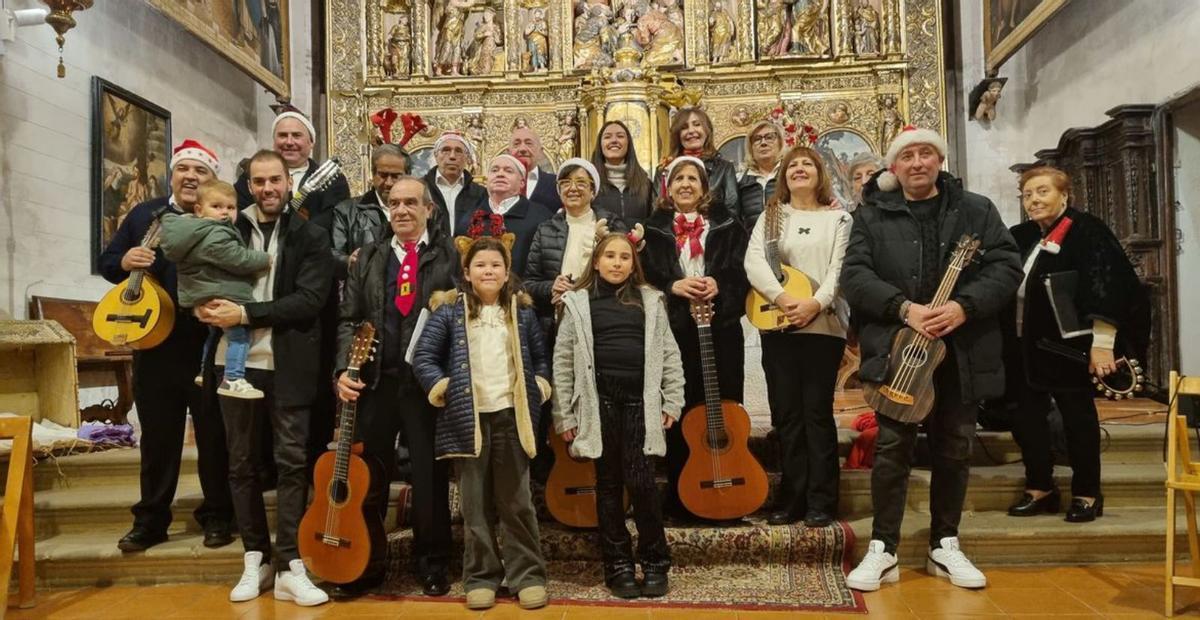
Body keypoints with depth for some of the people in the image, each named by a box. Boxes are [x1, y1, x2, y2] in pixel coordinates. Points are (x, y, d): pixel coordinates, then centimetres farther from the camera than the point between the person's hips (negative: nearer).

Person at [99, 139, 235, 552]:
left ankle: (217, 516, 19)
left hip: (213, 345, -3)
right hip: (155, 344, 4)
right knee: (157, 434, 13)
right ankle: (150, 519, 25)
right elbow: (106, 262, 13)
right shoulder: (144, 215, 10)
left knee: (215, 434, 6)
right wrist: (124, 261, -9)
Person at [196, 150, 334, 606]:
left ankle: (288, 567, 7)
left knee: (291, 461, -1)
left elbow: (309, 300, -11)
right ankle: (255, 559, 22)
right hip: (237, 361, 3)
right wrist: (207, 308, -5)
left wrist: (245, 313, -17)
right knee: (242, 463, 9)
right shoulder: (228, 230, 9)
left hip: (288, 365, -3)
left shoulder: (310, 236, 0)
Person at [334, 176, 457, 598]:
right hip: (376, 379, 3)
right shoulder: (369, 257, 13)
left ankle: (432, 564, 23)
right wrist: (344, 369, -2)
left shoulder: (450, 255, 2)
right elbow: (349, 319, 10)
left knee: (430, 477, 6)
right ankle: (365, 564, 25)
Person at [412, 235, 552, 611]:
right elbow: (423, 357, 2)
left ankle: (528, 575, 16)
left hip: (512, 416, 1)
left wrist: (539, 389, 0)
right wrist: (442, 390, -7)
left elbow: (541, 359, 14)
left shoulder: (522, 312, 8)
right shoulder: (450, 311, 2)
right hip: (469, 418, -1)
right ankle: (480, 577, 19)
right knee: (475, 503, 8)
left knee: (516, 501, 6)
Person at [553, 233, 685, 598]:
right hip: (599, 400, 0)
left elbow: (669, 353, 9)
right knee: (608, 483, 6)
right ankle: (618, 566, 17)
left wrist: (672, 402, 2)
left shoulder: (650, 300, 10)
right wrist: (564, 415, -2)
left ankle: (655, 562, 12)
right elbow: (563, 361, 3)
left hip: (640, 399, 0)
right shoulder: (578, 302, 5)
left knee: (640, 481, -4)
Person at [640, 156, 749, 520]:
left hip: (721, 326, 1)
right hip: (673, 327, 0)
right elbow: (644, 274, 4)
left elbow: (743, 270, 5)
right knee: (679, 412, -1)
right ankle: (680, 499, 9)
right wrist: (672, 286, -12)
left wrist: (719, 283, -13)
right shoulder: (653, 229, 12)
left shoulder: (727, 226, 13)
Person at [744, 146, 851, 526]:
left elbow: (840, 268, -2)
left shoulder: (838, 218, 9)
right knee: (786, 414, 4)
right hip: (777, 326, 2)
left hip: (824, 325, -2)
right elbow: (753, 262, -1)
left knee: (817, 412, -2)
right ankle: (793, 498, 13)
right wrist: (781, 299, -16)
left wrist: (815, 304, -18)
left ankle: (821, 502, 6)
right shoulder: (770, 217, 14)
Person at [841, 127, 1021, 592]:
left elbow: (1006, 266, 0)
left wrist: (964, 306, -16)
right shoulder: (872, 216, 5)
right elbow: (854, 275, -5)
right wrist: (904, 309, -18)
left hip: (962, 351, 2)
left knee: (955, 449, 10)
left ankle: (945, 545, 24)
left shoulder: (977, 211, 9)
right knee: (891, 448, 0)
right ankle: (882, 549, 8)